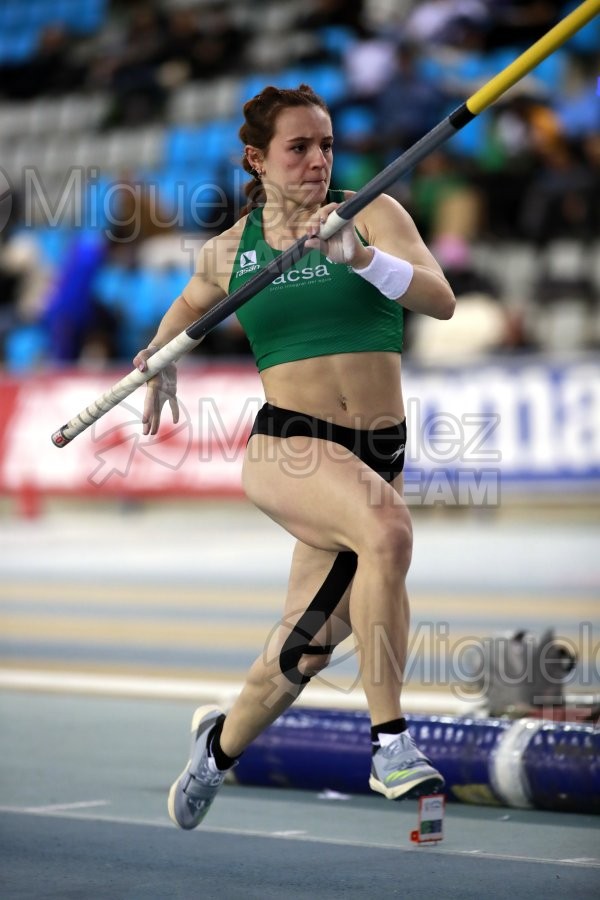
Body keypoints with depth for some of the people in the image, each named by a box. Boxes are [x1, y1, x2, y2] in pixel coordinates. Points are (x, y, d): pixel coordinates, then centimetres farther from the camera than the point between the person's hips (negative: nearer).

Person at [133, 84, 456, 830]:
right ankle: (389, 742, -29)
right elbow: (192, 303, 30)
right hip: (286, 448, -2)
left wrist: (359, 256, -25)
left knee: (308, 646, 10)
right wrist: (161, 360, 12)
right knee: (387, 526, -34)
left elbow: (440, 301, -11)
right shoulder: (229, 253, 7)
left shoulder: (371, 214, 2)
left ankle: (221, 743, 43)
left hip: (378, 454, 2)